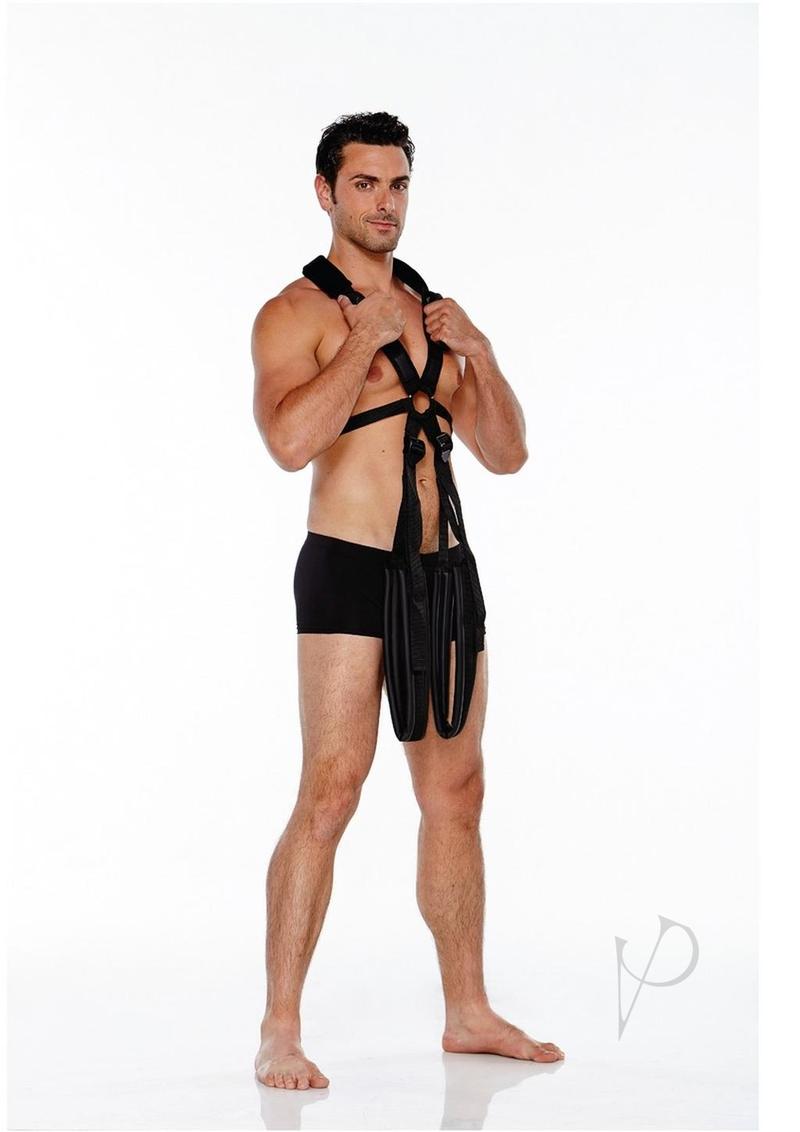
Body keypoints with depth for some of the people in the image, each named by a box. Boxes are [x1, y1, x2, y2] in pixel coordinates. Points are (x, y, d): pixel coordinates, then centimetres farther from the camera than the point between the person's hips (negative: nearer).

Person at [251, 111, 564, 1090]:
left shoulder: (430, 313, 18)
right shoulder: (297, 312, -3)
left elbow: (505, 453, 15)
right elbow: (289, 440, -21)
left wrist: (478, 351, 0)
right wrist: (366, 338, -16)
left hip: (441, 572, 7)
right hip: (348, 570, -7)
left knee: (456, 792, 9)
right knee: (328, 797, -11)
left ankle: (468, 1013, 19)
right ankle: (280, 1031, -4)